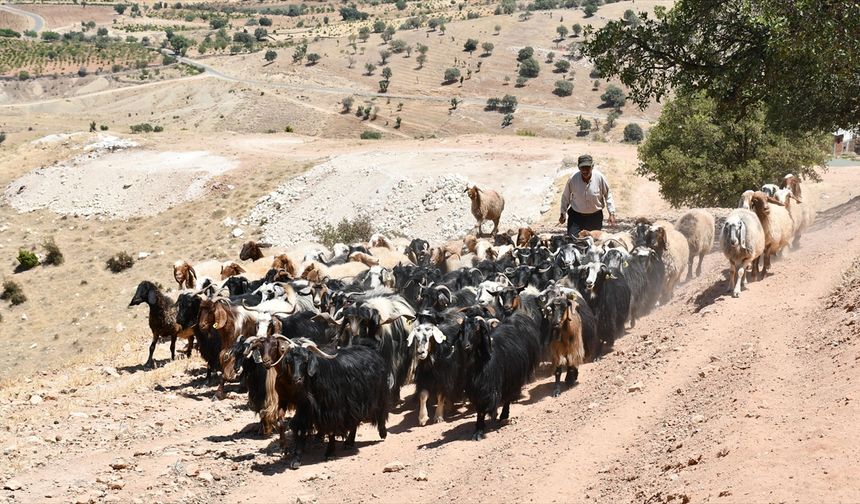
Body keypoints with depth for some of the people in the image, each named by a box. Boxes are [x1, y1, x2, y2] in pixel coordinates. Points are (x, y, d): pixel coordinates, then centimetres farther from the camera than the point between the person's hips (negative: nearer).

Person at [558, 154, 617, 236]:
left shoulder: (600, 178, -16)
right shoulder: (573, 179, -16)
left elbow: (608, 195, -2)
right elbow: (566, 196, 1)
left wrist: (612, 213, -5)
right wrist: (563, 214, 9)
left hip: (595, 217, 1)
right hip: (576, 216, -1)